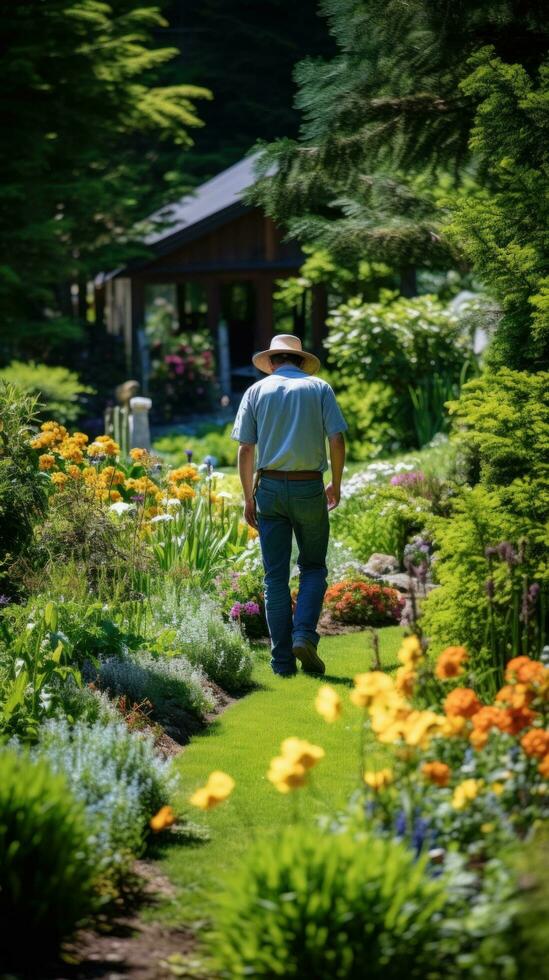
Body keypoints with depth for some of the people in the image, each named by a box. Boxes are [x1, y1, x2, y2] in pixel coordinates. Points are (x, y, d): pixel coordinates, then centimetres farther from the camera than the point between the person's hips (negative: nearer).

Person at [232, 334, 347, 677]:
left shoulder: (257, 391, 6)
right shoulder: (319, 388, 4)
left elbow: (245, 449, 1)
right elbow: (337, 439, -5)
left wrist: (249, 497, 8)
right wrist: (336, 484, 8)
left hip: (269, 488, 1)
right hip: (309, 487, -1)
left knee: (276, 576, 5)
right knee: (313, 567, 13)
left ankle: (283, 661, 2)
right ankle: (305, 635, -10)